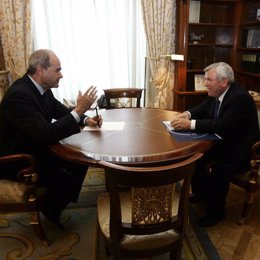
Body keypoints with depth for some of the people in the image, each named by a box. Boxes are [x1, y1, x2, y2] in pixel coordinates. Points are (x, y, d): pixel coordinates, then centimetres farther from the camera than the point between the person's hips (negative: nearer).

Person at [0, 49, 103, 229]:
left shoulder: (42, 88, -3)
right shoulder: (19, 94, -30)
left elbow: (61, 111, 10)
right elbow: (47, 134, -34)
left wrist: (86, 119, -7)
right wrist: (79, 110, -30)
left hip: (38, 148, 9)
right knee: (69, 180, -19)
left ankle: (58, 201, 24)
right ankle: (50, 207, 14)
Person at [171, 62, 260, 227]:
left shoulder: (240, 97, -26)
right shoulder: (215, 93, -2)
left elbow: (223, 125, -35)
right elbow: (203, 108, 12)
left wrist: (190, 124, -37)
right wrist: (187, 114, -10)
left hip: (240, 150, -9)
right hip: (222, 142, 9)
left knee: (219, 171, -26)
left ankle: (215, 212, 0)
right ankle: (200, 193, 24)